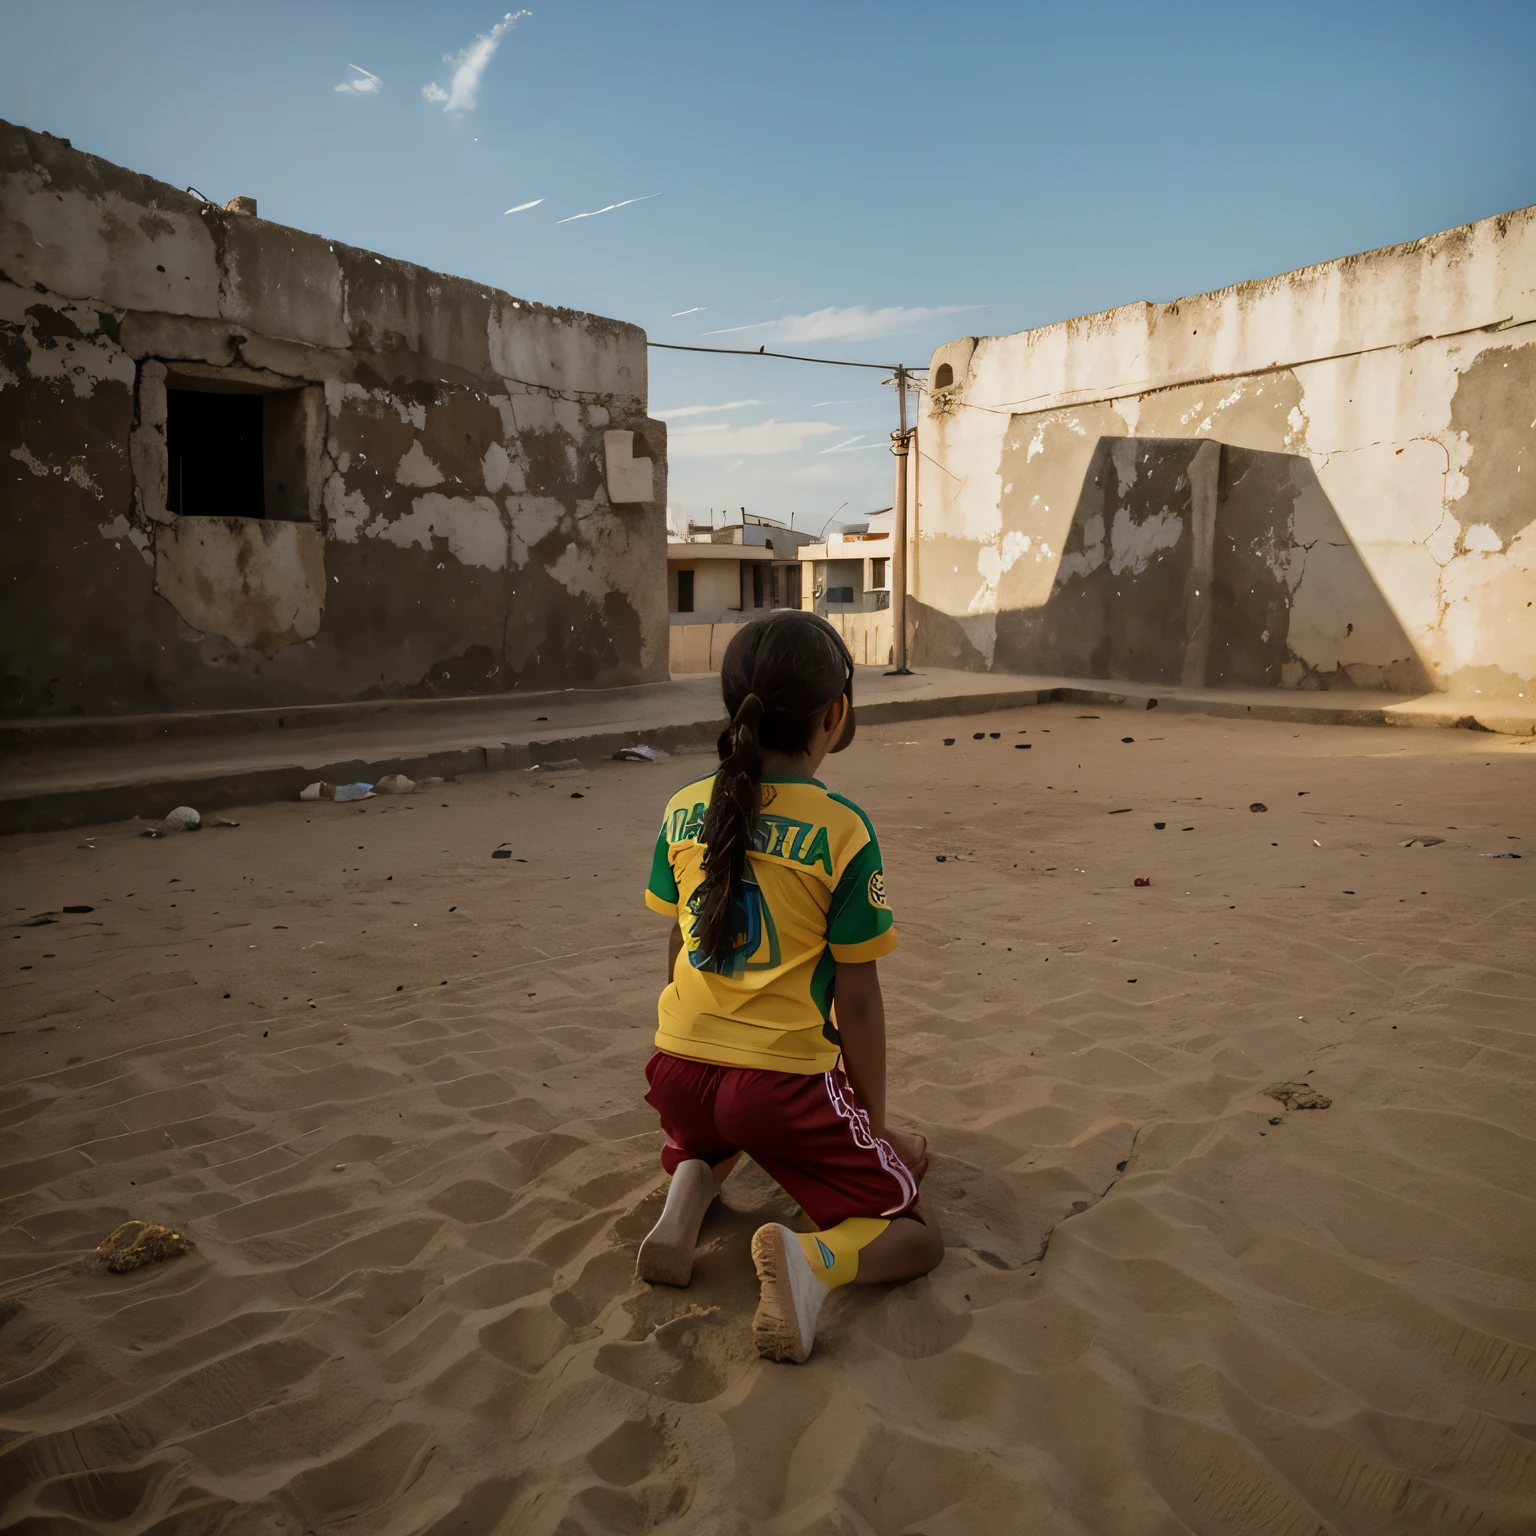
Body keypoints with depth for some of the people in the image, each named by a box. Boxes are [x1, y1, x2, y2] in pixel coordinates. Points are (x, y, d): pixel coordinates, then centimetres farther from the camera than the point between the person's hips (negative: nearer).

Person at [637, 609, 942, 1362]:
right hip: (784, 1080, -5)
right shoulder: (842, 830, -13)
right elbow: (856, 998, -8)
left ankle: (688, 1188, 7)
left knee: (703, 1132, 41)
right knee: (915, 1234, 11)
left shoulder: (684, 811, 0)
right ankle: (810, 1258, -19)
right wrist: (875, 1121, 6)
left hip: (680, 1066, 5)